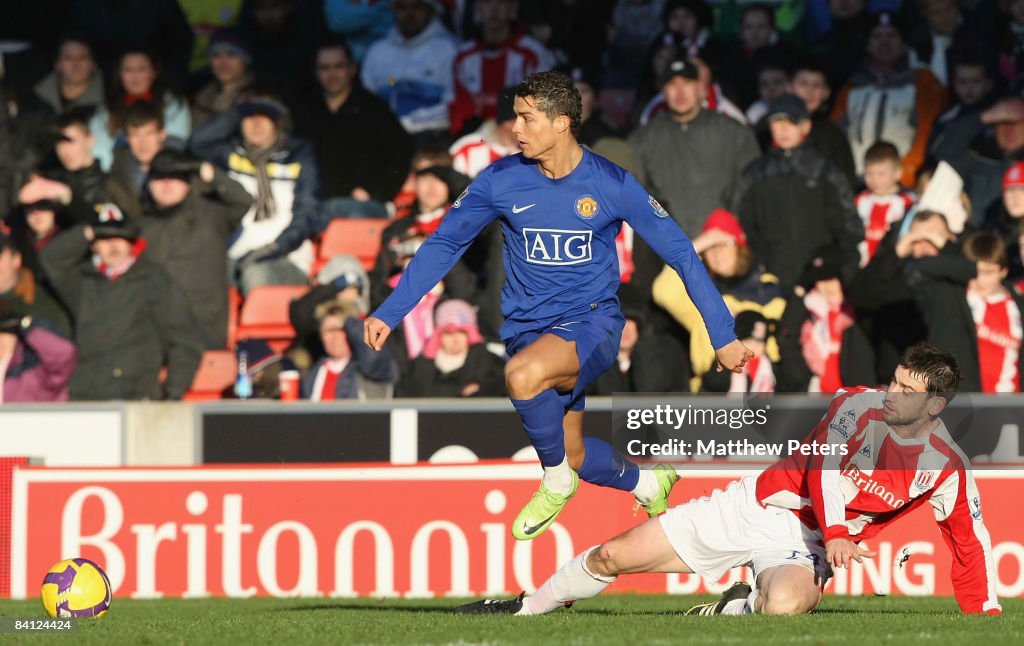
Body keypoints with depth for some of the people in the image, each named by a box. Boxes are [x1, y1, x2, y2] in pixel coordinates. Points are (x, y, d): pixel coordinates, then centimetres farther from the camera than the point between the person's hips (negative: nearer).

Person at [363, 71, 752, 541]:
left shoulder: (611, 184, -11)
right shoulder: (500, 180, -5)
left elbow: (681, 254, -5)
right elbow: (443, 246, 7)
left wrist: (723, 337, -6)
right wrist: (388, 313, 1)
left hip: (592, 322, -4)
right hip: (528, 330, 4)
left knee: (523, 375, -34)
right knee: (574, 454, 9)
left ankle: (558, 481, -9)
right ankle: (647, 484, 41)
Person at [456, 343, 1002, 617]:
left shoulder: (947, 468, -7)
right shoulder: (859, 406, -9)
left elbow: (972, 544, 1)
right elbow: (827, 462, -22)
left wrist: (989, 616, -9)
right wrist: (835, 533, -38)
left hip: (805, 548, -1)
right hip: (758, 505, 1)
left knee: (784, 605, -39)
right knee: (612, 556, -4)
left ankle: (743, 605, -3)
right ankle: (526, 609, 20)